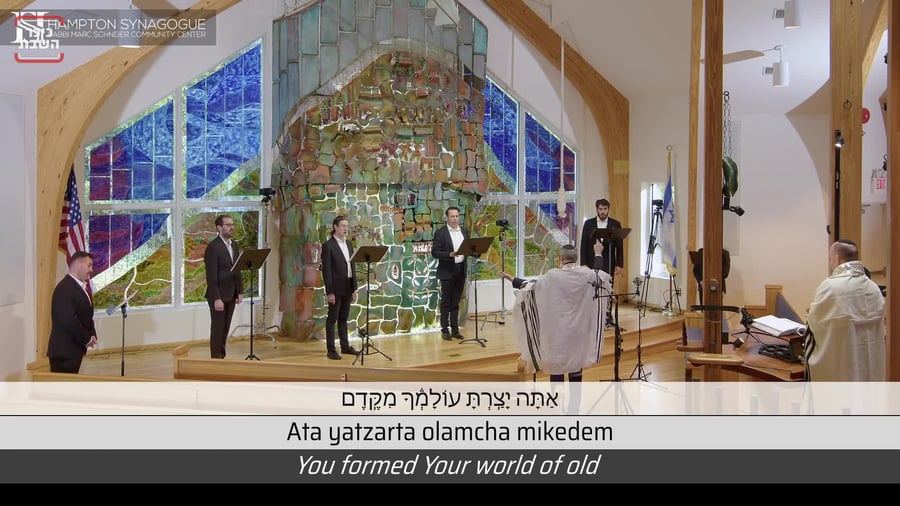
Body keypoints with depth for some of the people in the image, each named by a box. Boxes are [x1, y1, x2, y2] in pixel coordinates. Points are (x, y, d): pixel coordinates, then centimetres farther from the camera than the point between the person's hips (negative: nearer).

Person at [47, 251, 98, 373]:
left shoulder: (80, 287, 15)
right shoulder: (65, 288, -16)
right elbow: (68, 319, -23)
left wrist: (92, 335, 3)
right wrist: (87, 339, -13)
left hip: (75, 349, 9)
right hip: (64, 351, -9)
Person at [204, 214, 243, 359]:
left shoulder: (235, 245, 10)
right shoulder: (213, 247, -15)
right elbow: (211, 276, -18)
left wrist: (240, 291, 10)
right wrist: (216, 298, -21)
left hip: (231, 295, 7)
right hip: (218, 295, -7)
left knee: (225, 328, 12)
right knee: (217, 329, 1)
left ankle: (222, 357, 21)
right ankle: (216, 359, 11)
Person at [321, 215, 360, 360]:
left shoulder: (349, 244, 12)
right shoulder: (328, 245, -9)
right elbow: (326, 270, -12)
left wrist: (354, 288, 9)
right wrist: (329, 292, -16)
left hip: (347, 287, 7)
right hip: (336, 288, -6)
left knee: (343, 318, 14)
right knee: (332, 319, 1)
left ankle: (345, 346, 22)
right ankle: (331, 350, 7)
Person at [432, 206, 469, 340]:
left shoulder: (464, 231, 11)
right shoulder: (440, 233, -6)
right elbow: (434, 252, -11)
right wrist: (450, 254, -25)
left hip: (461, 271, 5)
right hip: (447, 271, -5)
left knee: (456, 302, 10)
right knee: (446, 302, 2)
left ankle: (455, 329, 16)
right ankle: (445, 330, 9)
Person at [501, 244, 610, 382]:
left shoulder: (553, 275, -15)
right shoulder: (586, 274, -6)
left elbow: (531, 284, -8)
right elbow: (602, 276, 14)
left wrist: (512, 279, 6)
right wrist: (598, 254, 28)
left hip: (558, 328, -4)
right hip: (578, 328, 4)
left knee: (557, 361, 5)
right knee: (576, 359, 16)